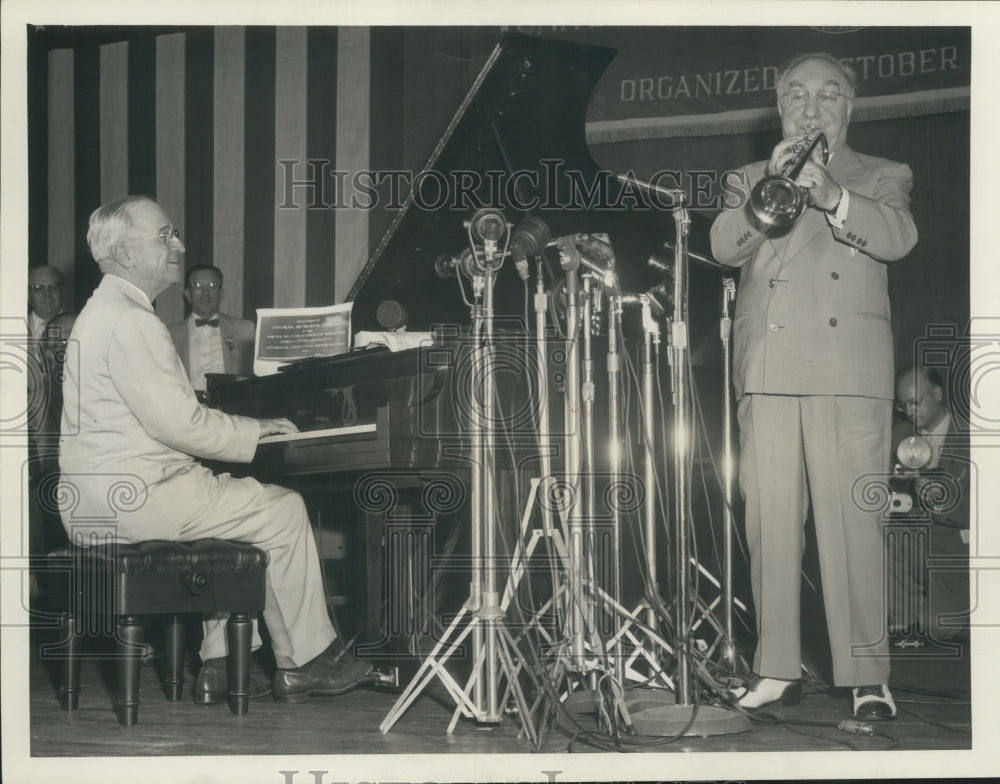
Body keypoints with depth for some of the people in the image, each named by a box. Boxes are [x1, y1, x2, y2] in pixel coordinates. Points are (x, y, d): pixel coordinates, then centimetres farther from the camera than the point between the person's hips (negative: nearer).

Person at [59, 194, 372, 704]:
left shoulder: (106, 311, 19)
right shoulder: (128, 320, -17)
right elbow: (178, 423, -22)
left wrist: (245, 429, 15)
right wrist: (252, 432, -7)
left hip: (100, 498, 11)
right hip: (134, 498, -11)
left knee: (234, 505, 24)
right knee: (284, 510, -1)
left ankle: (220, 664, 17)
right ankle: (304, 662, 8)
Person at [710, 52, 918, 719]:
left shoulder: (882, 177, 17)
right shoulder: (754, 179, 23)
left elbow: (897, 237, -4)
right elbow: (725, 245, 6)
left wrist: (832, 196, -20)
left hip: (849, 368, -2)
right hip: (767, 370, 3)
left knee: (852, 521, -10)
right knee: (771, 521, -1)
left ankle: (867, 674, -8)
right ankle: (778, 669, 4)